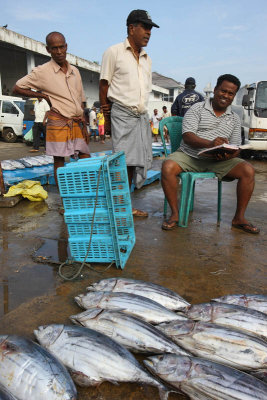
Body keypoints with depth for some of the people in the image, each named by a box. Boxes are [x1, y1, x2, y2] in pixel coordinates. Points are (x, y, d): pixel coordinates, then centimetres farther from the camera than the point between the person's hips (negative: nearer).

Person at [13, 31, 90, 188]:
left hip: (78, 124, 5)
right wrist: (44, 96, -3)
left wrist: (83, 118, 9)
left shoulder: (75, 71, 14)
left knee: (86, 160, 2)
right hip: (59, 123, -5)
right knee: (59, 162, -2)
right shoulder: (42, 71, -1)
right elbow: (17, 88, 3)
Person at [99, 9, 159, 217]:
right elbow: (104, 86, -1)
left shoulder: (147, 59, 18)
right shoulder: (114, 52, 0)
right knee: (124, 161, -9)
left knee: (138, 161, 5)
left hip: (142, 115, 6)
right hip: (122, 115, -6)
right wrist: (107, 118, -3)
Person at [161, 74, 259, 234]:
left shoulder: (235, 118, 14)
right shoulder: (197, 109, 1)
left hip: (218, 161, 3)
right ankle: (175, 214, -15)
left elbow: (236, 147, 10)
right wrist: (210, 144, -31)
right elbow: (187, 136, -12)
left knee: (248, 170, -18)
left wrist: (229, 155, -17)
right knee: (168, 167, -31)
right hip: (190, 155, -3)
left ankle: (239, 217, -6)